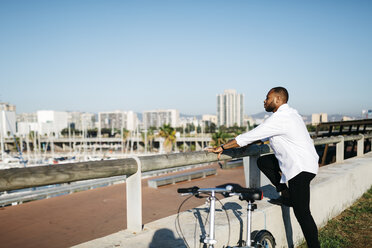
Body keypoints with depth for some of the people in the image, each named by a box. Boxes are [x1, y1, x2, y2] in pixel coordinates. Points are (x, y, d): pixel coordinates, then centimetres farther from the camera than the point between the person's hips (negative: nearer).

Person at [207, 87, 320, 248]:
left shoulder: (279, 119, -18)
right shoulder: (288, 114, 13)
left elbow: (250, 136, -17)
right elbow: (264, 135, 23)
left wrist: (222, 147, -10)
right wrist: (248, 145, 18)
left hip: (301, 169, -10)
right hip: (301, 163, 10)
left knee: (302, 212, -6)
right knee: (263, 162, 12)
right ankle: (286, 195, 14)